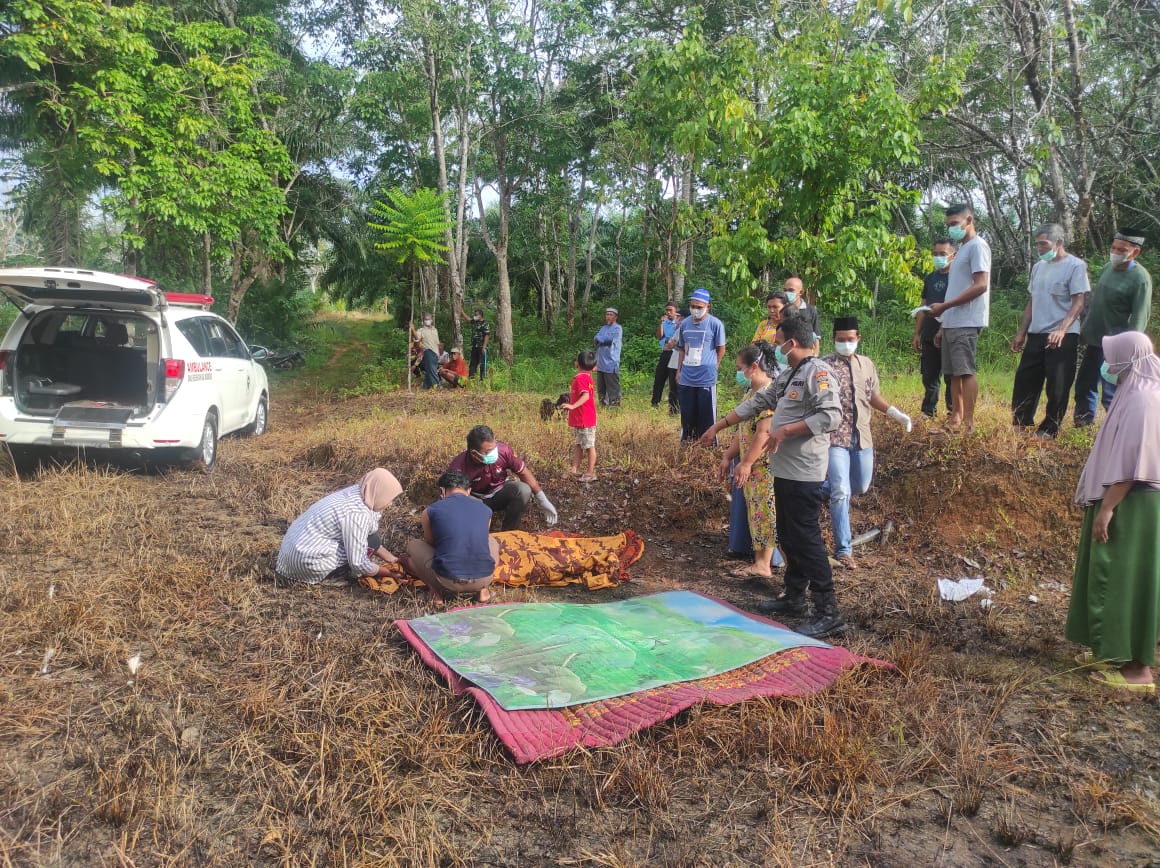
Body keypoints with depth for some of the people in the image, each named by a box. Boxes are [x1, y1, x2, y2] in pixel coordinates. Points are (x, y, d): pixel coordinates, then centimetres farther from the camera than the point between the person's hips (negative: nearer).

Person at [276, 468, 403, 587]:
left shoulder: (356, 493, 2)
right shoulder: (357, 513, -24)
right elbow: (358, 563, -21)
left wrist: (393, 560, 13)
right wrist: (389, 573, -6)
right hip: (306, 561, -9)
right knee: (372, 541, -10)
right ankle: (328, 577, -2)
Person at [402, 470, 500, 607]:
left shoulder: (431, 510, 1)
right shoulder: (485, 510, 9)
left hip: (447, 581, -2)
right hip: (483, 579, 2)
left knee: (413, 545, 25)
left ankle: (436, 590, 7)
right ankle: (482, 588, 13)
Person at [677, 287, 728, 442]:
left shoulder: (715, 324, -7)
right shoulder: (685, 324, 7)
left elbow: (721, 349, 1)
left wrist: (711, 368, 1)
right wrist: (679, 370, 15)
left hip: (706, 378, -5)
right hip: (686, 378, 5)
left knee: (706, 416, 1)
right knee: (687, 414, 12)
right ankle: (686, 443, 23)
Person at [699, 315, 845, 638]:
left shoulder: (817, 372, -13)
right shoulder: (788, 376, 17)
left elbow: (831, 415, -25)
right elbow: (756, 402, 23)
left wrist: (785, 431, -21)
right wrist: (718, 426, 23)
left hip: (804, 474, -10)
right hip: (785, 470, 10)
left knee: (806, 540, -8)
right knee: (788, 537, 17)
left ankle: (828, 613, -3)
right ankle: (794, 599, 28)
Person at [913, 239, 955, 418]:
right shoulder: (930, 278, 16)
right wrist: (917, 334, 13)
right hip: (929, 336, 6)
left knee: (951, 377, -2)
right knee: (929, 376, 8)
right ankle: (928, 413, 14)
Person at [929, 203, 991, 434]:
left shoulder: (977, 246, -6)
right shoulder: (962, 249, 22)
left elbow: (980, 286, -17)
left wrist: (944, 306, -16)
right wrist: (943, 326, 17)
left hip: (966, 323, -9)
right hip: (952, 323, 9)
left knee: (966, 371, -10)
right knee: (954, 373, 9)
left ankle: (968, 424, -10)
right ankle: (955, 419, 13)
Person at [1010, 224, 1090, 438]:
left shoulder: (1075, 266, -6)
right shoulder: (1038, 267, 15)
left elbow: (1078, 303, -13)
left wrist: (1062, 330, -26)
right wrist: (1021, 333, 16)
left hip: (1063, 337, -7)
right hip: (1036, 335, 7)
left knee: (1057, 386, -1)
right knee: (1024, 380, 8)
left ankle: (1049, 429, 7)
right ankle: (1020, 424, 17)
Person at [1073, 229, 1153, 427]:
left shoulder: (1140, 279, -16)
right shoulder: (1107, 268, 6)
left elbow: (1139, 320, -19)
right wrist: (1085, 330, 19)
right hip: (1094, 340, 8)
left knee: (1111, 395, -6)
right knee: (1084, 385, 16)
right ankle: (1083, 423, 31)